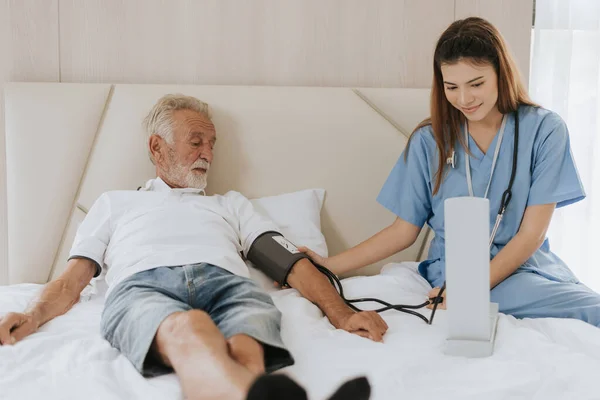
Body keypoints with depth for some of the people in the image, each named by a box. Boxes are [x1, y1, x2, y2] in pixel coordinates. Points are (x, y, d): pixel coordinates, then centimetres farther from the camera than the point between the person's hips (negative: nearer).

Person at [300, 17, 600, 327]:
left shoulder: (544, 129, -3)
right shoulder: (429, 140, 2)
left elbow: (531, 233, -7)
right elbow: (404, 231, 6)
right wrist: (329, 266, -3)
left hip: (527, 265, 3)